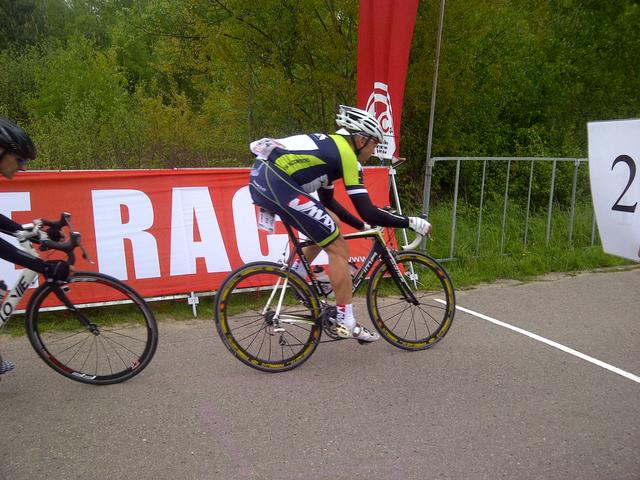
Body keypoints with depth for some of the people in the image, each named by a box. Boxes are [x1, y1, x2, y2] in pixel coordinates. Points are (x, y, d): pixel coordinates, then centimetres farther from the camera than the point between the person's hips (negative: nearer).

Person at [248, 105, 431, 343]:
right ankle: (346, 323, 4)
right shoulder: (347, 153, -3)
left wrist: (363, 226, 35)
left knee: (330, 222, 23)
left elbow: (327, 201, 32)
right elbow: (368, 212, -8)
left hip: (261, 179, 10)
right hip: (276, 183, -10)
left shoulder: (330, 145, 25)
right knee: (339, 248, -2)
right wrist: (410, 222, 2)